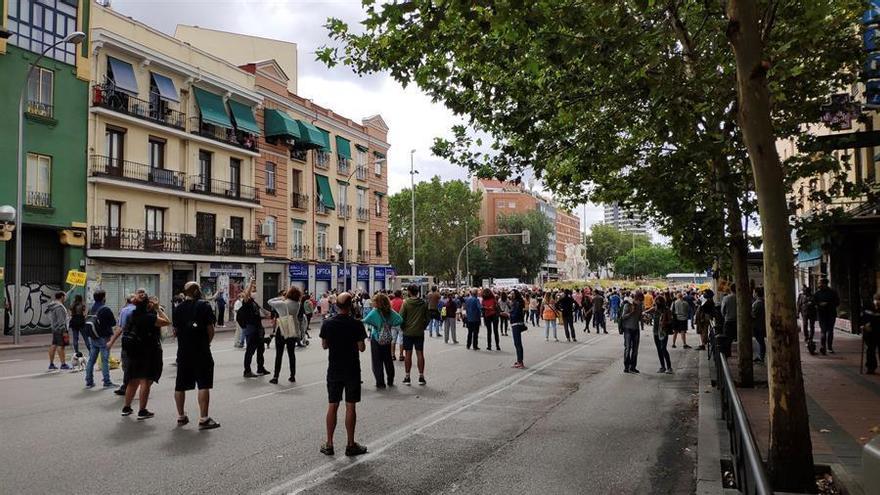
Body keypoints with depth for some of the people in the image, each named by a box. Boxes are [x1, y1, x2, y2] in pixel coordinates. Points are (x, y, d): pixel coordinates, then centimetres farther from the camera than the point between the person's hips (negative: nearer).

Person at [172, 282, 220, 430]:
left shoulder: (178, 308, 6)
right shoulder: (204, 306, -8)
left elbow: (176, 331, 10)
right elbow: (210, 329, -10)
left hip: (183, 351, 5)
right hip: (201, 351, -5)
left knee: (180, 385, 13)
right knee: (204, 385, -4)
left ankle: (181, 416, 23)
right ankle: (203, 419, -6)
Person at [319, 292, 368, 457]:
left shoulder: (327, 323, -5)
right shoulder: (356, 324, -13)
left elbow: (324, 345, 5)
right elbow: (361, 348, -9)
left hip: (334, 370, 3)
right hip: (352, 371, -2)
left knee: (332, 406, 10)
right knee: (350, 407, 4)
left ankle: (329, 444, 15)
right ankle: (351, 445, 11)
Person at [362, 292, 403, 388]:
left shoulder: (374, 312, -17)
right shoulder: (390, 312, -4)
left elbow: (365, 321, -27)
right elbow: (400, 320, -9)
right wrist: (390, 325, 0)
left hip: (376, 340, -4)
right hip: (388, 339, 4)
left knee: (377, 362, 6)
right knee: (388, 360, 16)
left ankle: (380, 383, 7)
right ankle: (390, 381, 23)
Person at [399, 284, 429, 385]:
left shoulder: (406, 303, -11)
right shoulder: (424, 303, -2)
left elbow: (401, 317, -10)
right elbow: (427, 317, 3)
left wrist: (402, 328, 6)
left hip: (408, 332, -2)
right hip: (420, 332, 2)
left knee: (408, 354, 5)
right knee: (420, 354, 7)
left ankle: (407, 377, 9)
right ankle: (421, 377, 9)